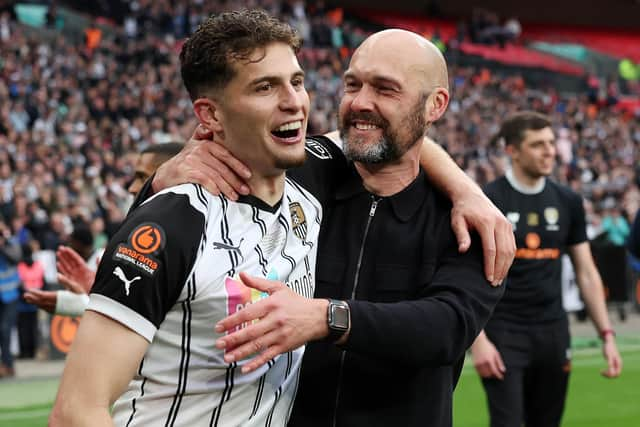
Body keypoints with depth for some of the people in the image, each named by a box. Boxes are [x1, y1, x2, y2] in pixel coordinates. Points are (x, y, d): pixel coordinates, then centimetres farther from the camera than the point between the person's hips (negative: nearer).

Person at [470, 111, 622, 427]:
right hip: (504, 333, -5)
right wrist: (478, 339, -16)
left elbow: (586, 273, 13)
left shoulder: (568, 202, 8)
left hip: (553, 332, 5)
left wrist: (606, 334, 6)